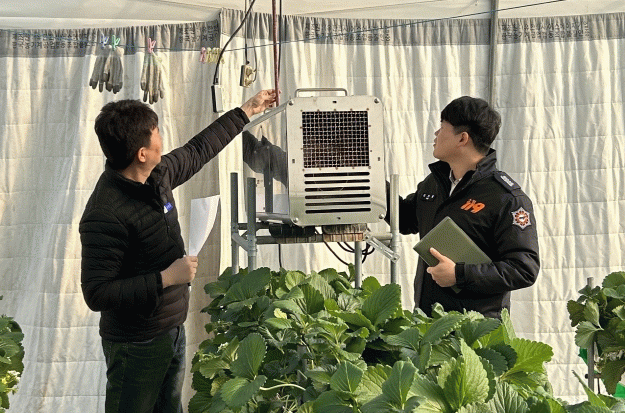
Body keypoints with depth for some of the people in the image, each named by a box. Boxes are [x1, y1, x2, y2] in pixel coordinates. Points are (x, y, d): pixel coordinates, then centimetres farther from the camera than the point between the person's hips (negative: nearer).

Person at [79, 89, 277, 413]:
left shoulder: (157, 175, -2)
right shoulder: (105, 215, -28)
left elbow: (197, 151, 17)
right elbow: (97, 294, -27)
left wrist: (247, 111, 24)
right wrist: (166, 279, -25)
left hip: (172, 331, 8)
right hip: (136, 346, -8)